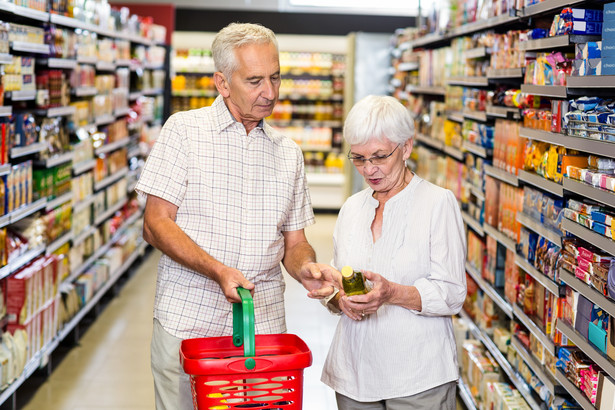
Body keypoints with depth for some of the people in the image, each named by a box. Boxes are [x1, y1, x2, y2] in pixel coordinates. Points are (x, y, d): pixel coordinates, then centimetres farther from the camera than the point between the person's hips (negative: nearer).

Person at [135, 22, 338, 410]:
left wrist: (306, 267, -11)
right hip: (187, 321, -3)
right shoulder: (184, 130, -2)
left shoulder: (289, 152, 11)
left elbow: (294, 241, 13)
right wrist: (219, 271, -19)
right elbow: (155, 225, -7)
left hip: (264, 324, 3)